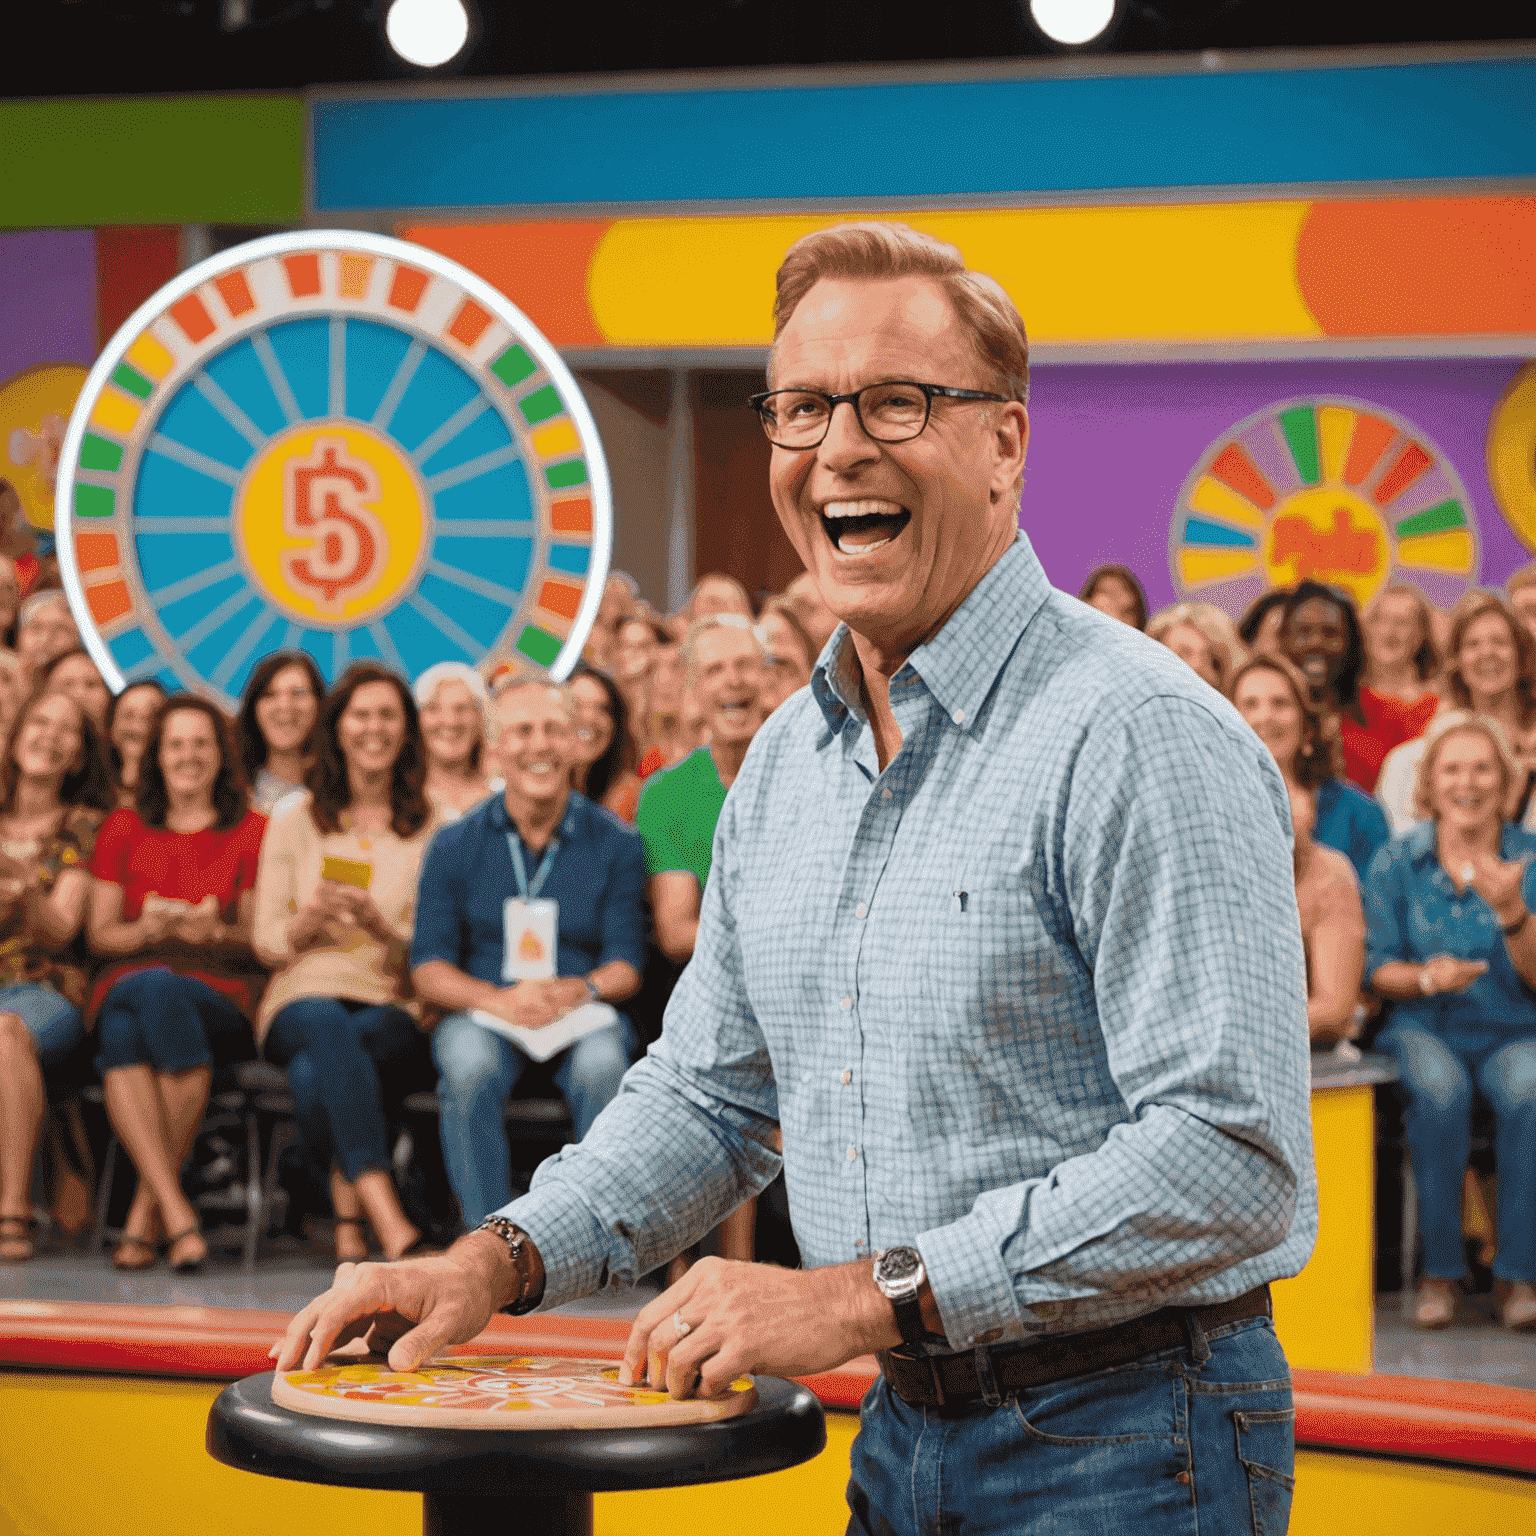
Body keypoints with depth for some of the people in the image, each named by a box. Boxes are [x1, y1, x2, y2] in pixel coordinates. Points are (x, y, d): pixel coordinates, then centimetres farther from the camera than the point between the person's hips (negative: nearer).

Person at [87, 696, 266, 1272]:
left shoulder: (253, 832, 14)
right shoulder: (121, 830, 20)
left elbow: (261, 939, 9)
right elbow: (99, 933, 13)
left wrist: (215, 932, -12)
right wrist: (148, 930, -8)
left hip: (223, 993, -1)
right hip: (129, 980, 1)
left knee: (163, 992, -39)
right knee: (122, 1038, -38)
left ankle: (147, 1209, -33)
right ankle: (178, 1214, -45)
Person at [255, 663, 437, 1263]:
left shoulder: (431, 825, 13)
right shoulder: (295, 818, 15)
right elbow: (265, 942, 11)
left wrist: (382, 927, -13)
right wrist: (308, 921, -12)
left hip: (397, 1011, 0)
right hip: (305, 995, 0)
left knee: (314, 1073, -37)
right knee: (329, 1029, -40)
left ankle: (347, 1213, -22)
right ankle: (393, 1225, -51)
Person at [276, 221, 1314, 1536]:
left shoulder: (1140, 737, -17)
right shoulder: (784, 764, 9)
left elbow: (1229, 1155, -24)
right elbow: (711, 1094, 18)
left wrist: (872, 1293, -24)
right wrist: (498, 1258, 2)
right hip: (903, 1430, 7)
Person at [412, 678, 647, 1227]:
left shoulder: (615, 843, 6)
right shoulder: (455, 846, 7)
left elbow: (627, 966, 2)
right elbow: (429, 969, 2)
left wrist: (578, 989, -21)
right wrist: (499, 998, -19)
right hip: (484, 1014, 0)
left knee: (602, 1063, -35)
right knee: (470, 1063, -34)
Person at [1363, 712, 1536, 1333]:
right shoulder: (1397, 862, 5)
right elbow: (1378, 968, 5)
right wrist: (1426, 978, -16)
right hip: (1425, 1030, 0)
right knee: (1441, 1090, -35)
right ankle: (1440, 1269, -21)